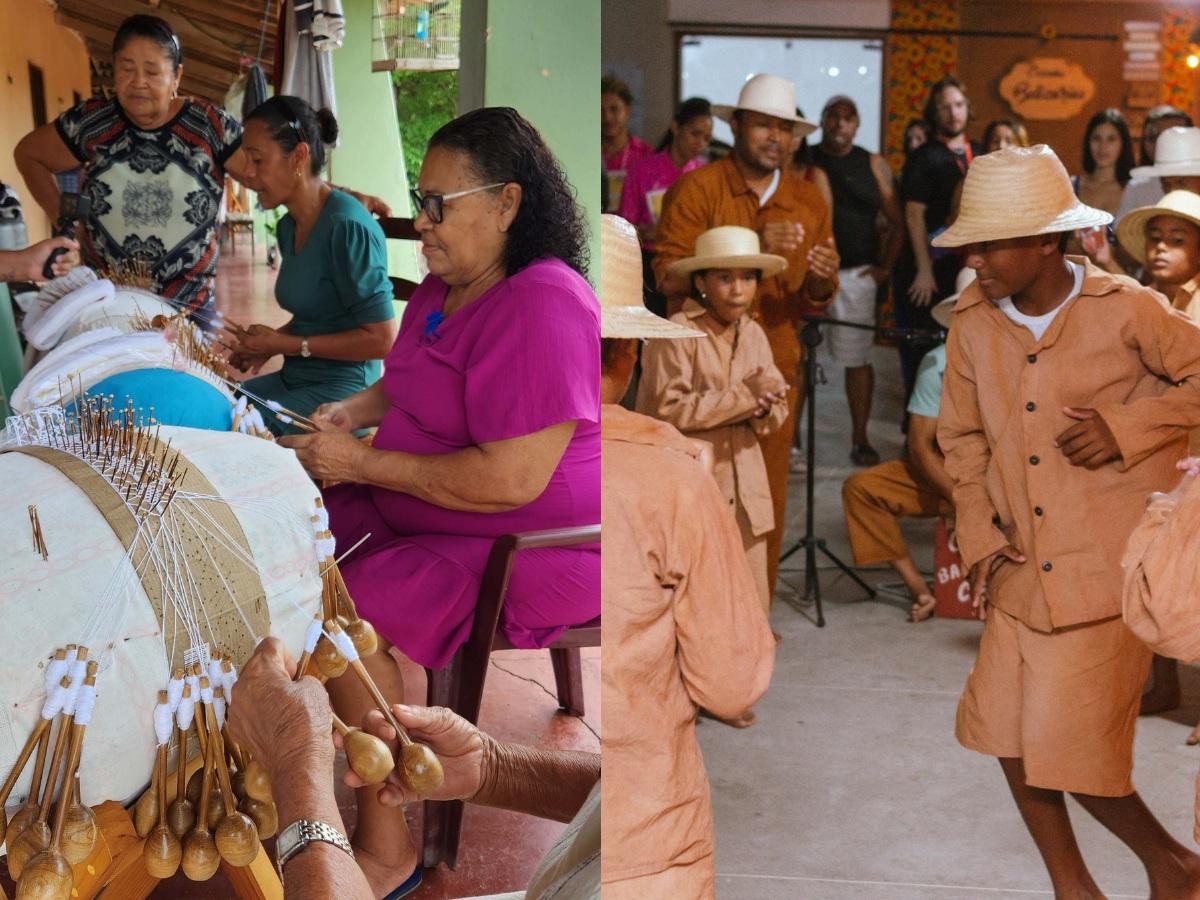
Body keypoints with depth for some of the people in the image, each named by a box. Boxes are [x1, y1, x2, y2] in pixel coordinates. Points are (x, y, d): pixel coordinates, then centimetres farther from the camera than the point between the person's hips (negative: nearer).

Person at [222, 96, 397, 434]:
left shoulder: (348, 227, -17)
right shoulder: (289, 227, 10)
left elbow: (381, 339, -18)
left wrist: (287, 344, -13)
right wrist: (266, 345, 4)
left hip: (342, 392, -8)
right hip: (294, 379, 8)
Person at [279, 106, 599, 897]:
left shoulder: (542, 308, -25)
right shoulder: (448, 286, 7)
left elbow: (509, 480, -31)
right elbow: (413, 383, 27)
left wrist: (364, 463, -22)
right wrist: (352, 411, 5)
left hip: (528, 545, -10)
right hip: (422, 509, 10)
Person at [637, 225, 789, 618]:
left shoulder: (752, 333, 12)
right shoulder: (677, 334, -11)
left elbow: (777, 411, 11)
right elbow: (668, 409, -20)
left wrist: (762, 408, -14)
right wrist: (744, 396, -19)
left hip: (744, 493, 7)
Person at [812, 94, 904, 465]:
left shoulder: (872, 165, 9)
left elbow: (897, 222, 10)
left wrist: (885, 268, 2)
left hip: (856, 275, 0)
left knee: (857, 360, 3)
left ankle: (860, 439, 11)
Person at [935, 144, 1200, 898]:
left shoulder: (1125, 310, -11)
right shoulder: (973, 322, 1)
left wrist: (1125, 428, -15)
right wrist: (981, 539, 5)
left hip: (1104, 573, -5)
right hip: (1021, 574, 5)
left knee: (1074, 757, -2)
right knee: (1009, 737, 9)